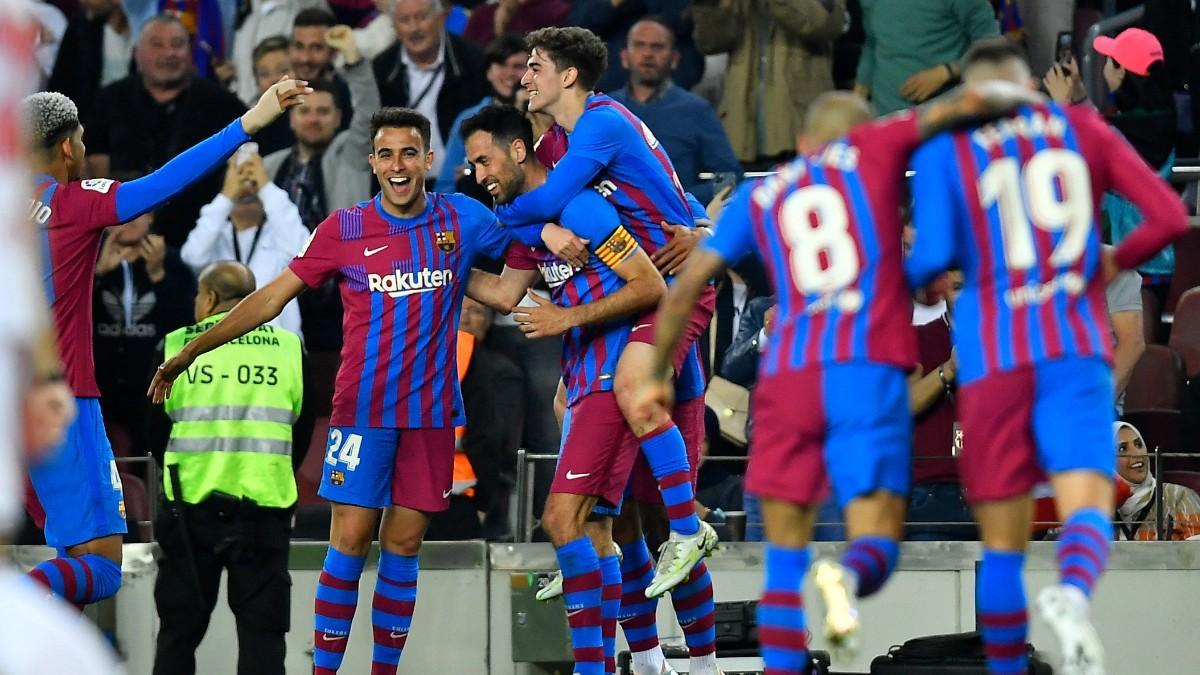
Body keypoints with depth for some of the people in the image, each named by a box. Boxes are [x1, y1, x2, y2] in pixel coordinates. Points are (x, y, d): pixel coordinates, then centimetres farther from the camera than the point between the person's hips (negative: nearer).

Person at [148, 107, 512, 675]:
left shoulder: (462, 219, 1)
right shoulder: (344, 228, -2)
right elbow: (273, 297, 3)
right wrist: (191, 351, 2)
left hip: (432, 413, 2)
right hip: (363, 409, -2)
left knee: (403, 545, 5)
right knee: (350, 542, -6)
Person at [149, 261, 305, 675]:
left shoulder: (178, 345, 2)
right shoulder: (288, 346, 5)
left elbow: (161, 414, 8)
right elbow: (298, 418, 10)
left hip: (192, 499, 0)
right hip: (266, 500, 0)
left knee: (179, 628, 10)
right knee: (262, 630, 1)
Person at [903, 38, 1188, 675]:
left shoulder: (945, 148, 4)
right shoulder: (1083, 129, 10)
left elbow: (933, 258, -7)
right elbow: (1170, 216, 3)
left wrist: (910, 275, 16)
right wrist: (1116, 261, 21)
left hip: (992, 356, 0)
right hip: (1077, 348, 0)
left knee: (1002, 542, 9)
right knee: (1086, 506, -12)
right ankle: (1072, 593, -46)